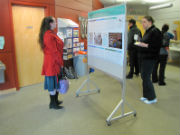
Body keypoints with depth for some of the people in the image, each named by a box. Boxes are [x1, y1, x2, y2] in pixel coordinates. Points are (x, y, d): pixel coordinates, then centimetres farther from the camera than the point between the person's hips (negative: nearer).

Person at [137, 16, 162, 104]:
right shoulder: (147, 31, 15)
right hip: (144, 57, 9)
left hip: (149, 58, -9)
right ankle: (146, 95, 25)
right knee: (143, 76, 12)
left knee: (146, 77, -5)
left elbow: (157, 46, -19)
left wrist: (145, 45, -23)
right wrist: (141, 43, 6)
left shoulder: (155, 31, -13)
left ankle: (152, 98, 11)